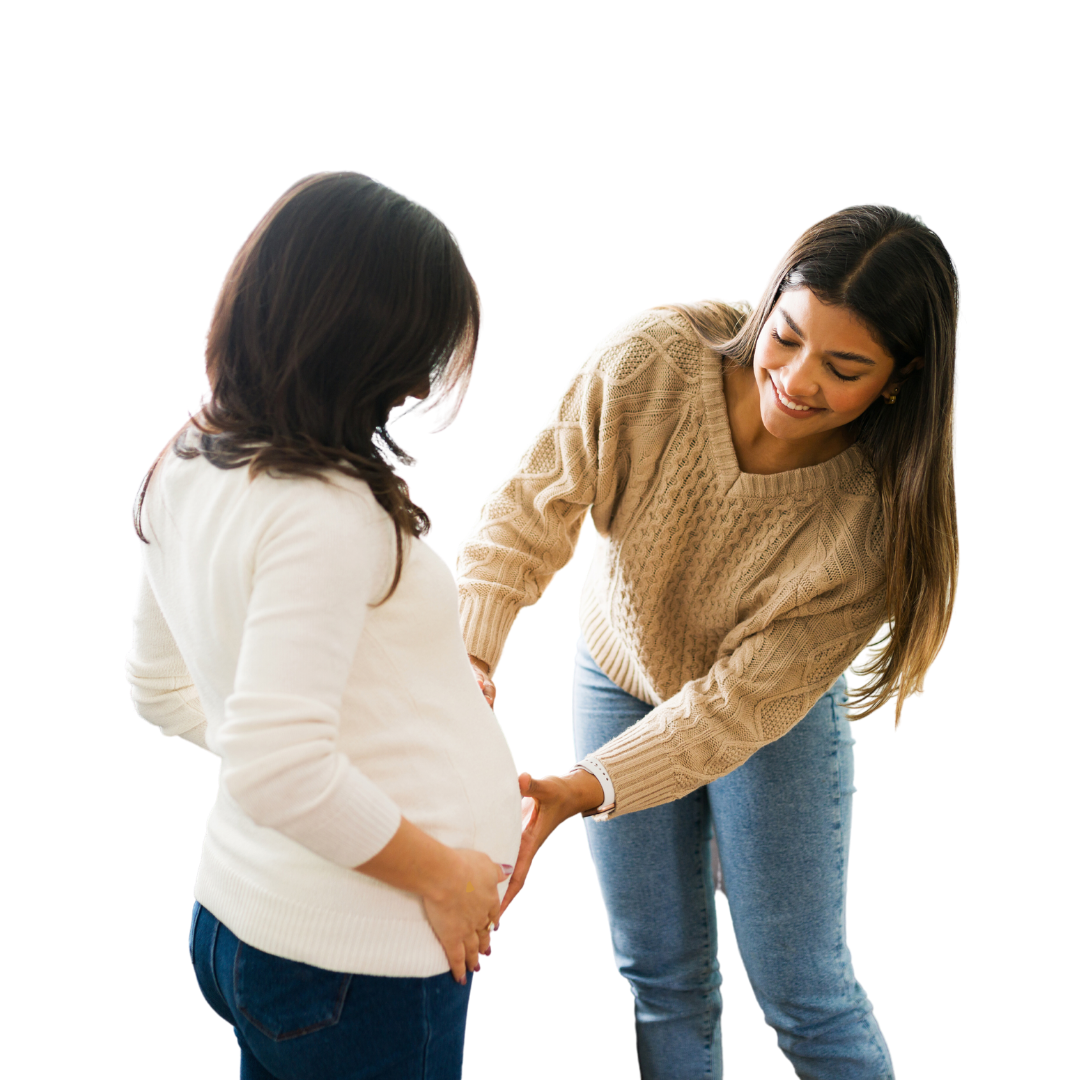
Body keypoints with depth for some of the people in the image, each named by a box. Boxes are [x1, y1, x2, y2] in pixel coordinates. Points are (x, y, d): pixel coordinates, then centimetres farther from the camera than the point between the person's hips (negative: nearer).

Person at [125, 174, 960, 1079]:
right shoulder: (652, 358, -28)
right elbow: (528, 511, -16)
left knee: (803, 994, 6)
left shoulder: (885, 508, -29)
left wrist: (583, 794, -32)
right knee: (661, 980, 12)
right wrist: (461, 662, -29)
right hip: (618, 677, 2)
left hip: (771, 716, -2)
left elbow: (749, 698, -27)